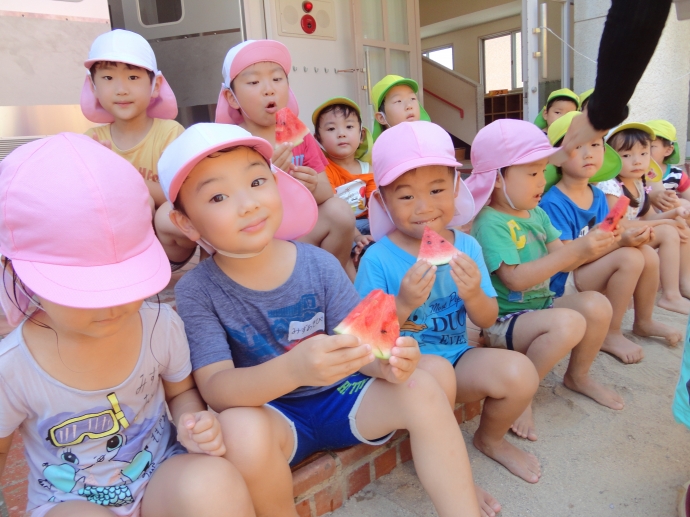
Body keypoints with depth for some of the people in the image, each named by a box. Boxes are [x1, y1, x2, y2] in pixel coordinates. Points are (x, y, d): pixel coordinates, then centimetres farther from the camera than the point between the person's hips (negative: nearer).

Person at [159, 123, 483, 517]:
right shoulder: (196, 292, -14)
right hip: (271, 413, -1)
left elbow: (356, 347, -5)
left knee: (422, 389, -21)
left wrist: (385, 360, -30)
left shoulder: (319, 264, -10)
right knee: (238, 428, -34)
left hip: (340, 395, 2)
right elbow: (215, 388, -23)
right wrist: (293, 368, -43)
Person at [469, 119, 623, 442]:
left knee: (597, 305, -11)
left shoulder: (537, 213, 8)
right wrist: (574, 251, -30)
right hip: (504, 318, -8)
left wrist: (591, 245, -10)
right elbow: (515, 279, -28)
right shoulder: (490, 223, -19)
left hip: (541, 305, 8)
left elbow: (560, 262, 10)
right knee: (568, 323, -30)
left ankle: (578, 376, 15)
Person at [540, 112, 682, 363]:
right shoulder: (553, 202, -21)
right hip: (564, 282, -8)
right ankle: (610, 334, -10)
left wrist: (632, 235, -17)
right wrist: (621, 242, -30)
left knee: (649, 254, -5)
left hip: (591, 270, 8)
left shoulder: (598, 195, 4)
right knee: (630, 258, -23)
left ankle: (643, 321, 17)